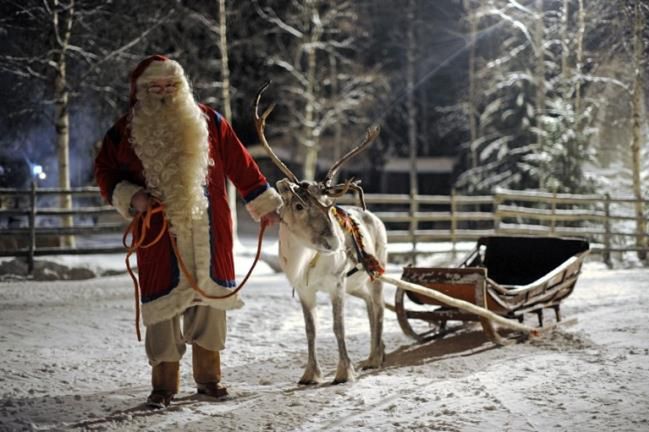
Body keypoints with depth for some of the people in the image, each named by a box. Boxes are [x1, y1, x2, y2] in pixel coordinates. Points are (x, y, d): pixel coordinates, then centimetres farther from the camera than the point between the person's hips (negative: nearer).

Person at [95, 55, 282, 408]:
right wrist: (130, 197, -8)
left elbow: (241, 166, 12)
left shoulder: (208, 122, 6)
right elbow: (106, 172, 11)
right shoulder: (127, 131, 3)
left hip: (209, 236, 2)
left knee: (209, 300, 6)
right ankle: (164, 383, 8)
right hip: (160, 236, -1)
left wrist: (265, 204, 15)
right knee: (164, 304, -1)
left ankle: (208, 376, 18)